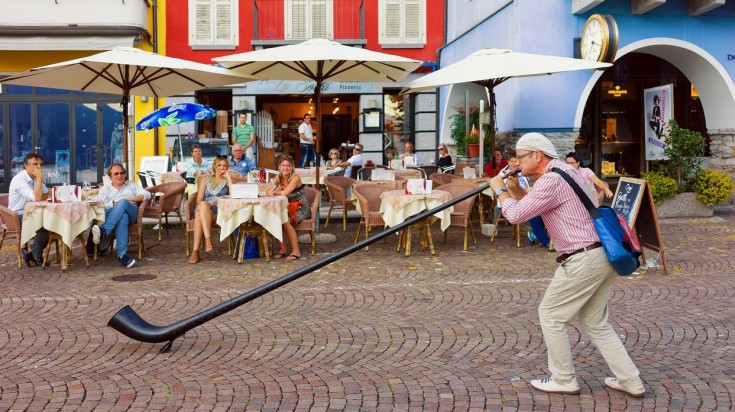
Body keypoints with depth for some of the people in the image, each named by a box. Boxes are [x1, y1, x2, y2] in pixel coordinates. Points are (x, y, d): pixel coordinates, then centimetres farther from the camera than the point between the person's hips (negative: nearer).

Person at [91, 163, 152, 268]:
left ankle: (103, 231, -54)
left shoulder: (131, 185, 32)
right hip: (111, 214, -1)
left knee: (123, 203, -37)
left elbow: (147, 194, 14)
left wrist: (130, 199, 1)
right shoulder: (105, 189, 29)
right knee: (123, 217, -41)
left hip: (131, 214, 1)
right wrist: (115, 203, -7)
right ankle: (122, 254, -54)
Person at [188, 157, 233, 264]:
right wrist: (208, 203, -8)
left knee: (199, 215, -35)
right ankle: (208, 239, -47)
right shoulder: (206, 180, 23)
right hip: (203, 209, 2)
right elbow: (199, 200, 14)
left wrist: (228, 177, -1)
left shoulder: (227, 181, 18)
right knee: (203, 205, -38)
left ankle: (195, 251, -43)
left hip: (220, 211, -2)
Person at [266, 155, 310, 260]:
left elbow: (285, 193, -28)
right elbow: (268, 191, -4)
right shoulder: (278, 178, 4)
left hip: (301, 209, -6)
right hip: (288, 208, 6)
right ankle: (282, 249, -12)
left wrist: (274, 192, -10)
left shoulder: (295, 178, -17)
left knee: (285, 220, -29)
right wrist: (270, 191, -28)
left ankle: (296, 250, -19)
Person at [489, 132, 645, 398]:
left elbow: (516, 215, -15)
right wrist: (516, 188, 12)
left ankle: (564, 380, 15)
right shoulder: (565, 171, 18)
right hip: (603, 256, 10)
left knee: (551, 315, 5)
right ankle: (630, 381, 20)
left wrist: (500, 190, 1)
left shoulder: (551, 180, -16)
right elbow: (535, 209, 25)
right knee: (595, 322, 18)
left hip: (583, 261, -10)